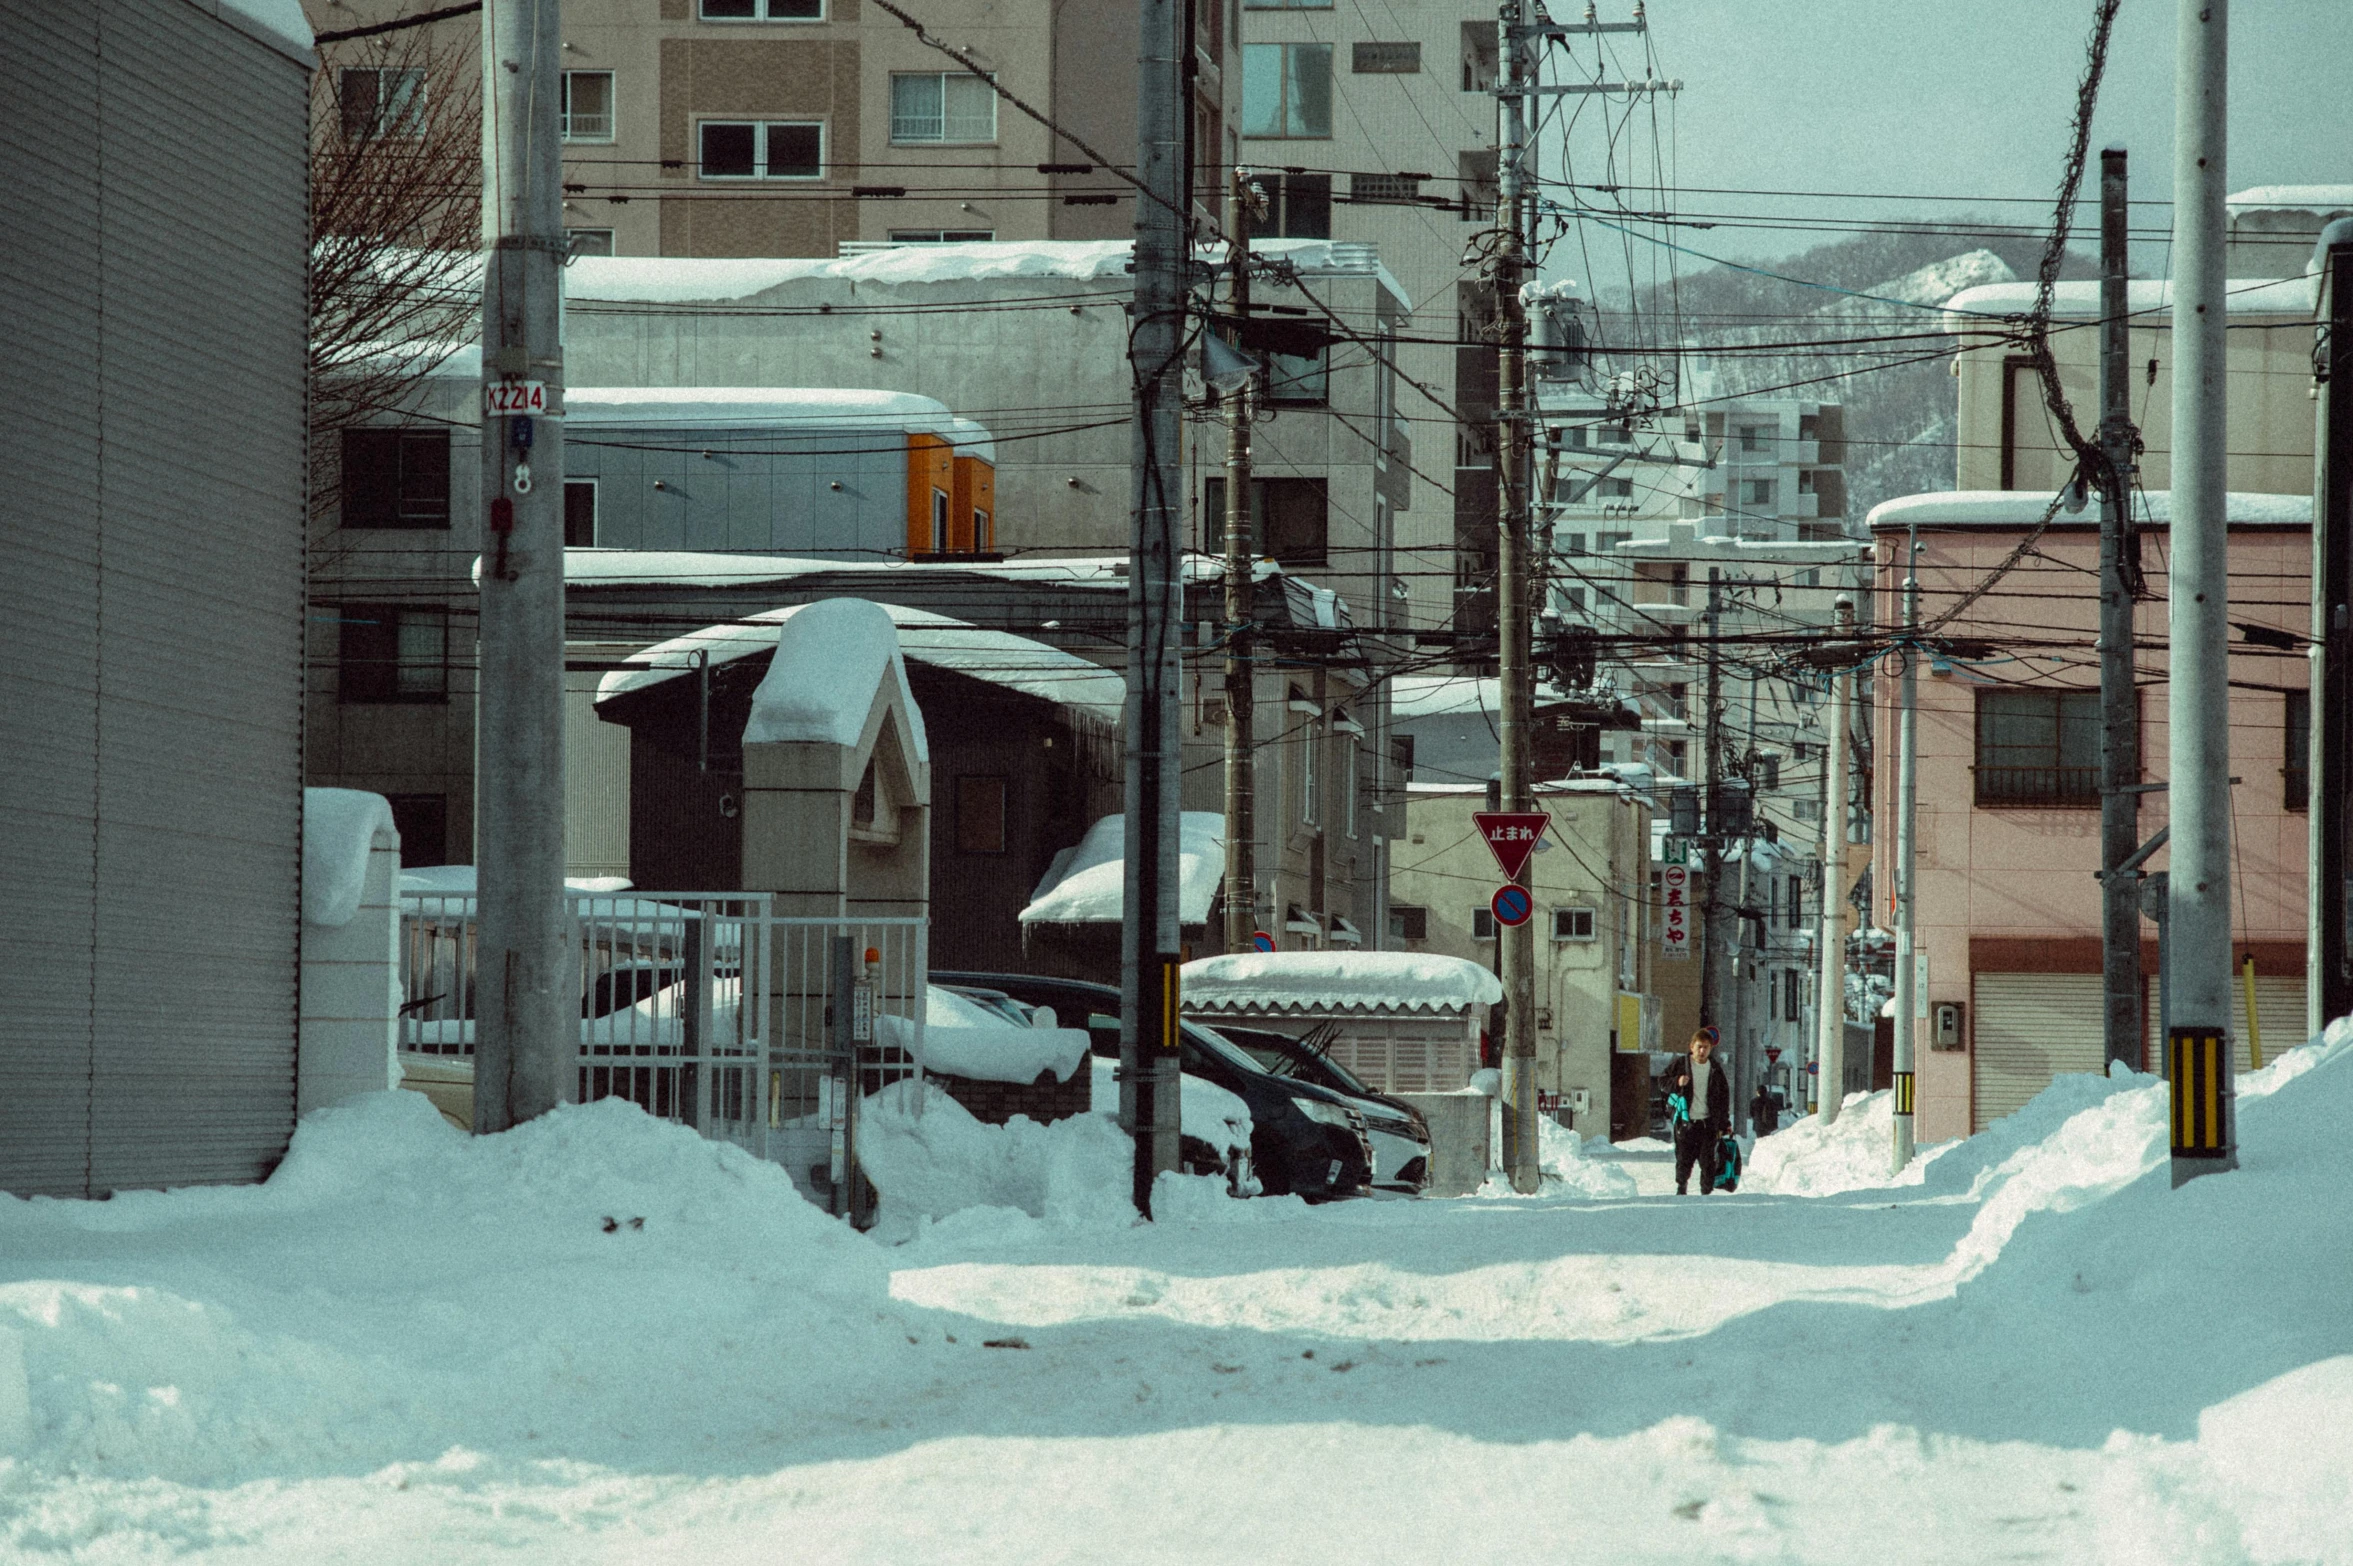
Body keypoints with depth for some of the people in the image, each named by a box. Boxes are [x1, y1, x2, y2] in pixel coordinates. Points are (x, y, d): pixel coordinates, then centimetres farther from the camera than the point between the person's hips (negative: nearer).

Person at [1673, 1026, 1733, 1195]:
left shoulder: (1715, 1070, 8)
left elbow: (1724, 1097, 13)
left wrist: (1725, 1123, 9)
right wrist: (1677, 1082, -17)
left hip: (1708, 1122, 1)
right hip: (1686, 1122, -1)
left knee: (1708, 1160, -4)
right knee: (1684, 1158, -1)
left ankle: (1707, 1191, 4)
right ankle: (1682, 1185, 19)